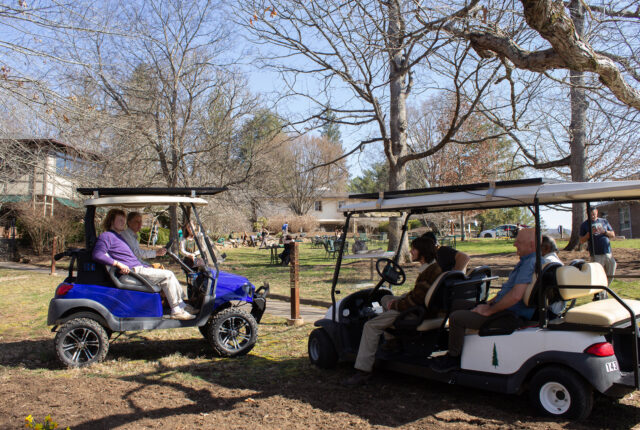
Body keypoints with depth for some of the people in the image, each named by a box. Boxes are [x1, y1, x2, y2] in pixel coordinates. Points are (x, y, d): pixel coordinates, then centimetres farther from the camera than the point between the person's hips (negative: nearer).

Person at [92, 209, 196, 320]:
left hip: (138, 268, 10)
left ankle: (182, 306, 5)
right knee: (167, 275, -16)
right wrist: (119, 264, -29)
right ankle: (177, 310, -15)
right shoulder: (106, 236, -4)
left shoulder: (118, 236, 27)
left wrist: (150, 266, 21)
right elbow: (97, 255, -22)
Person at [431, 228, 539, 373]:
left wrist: (489, 311, -21)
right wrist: (488, 303, 11)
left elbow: (515, 296, -33)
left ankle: (453, 358, 2)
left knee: (456, 317, -17)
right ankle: (454, 349, 24)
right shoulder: (526, 261, 13)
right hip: (504, 308, 11)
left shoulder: (530, 264, -22)